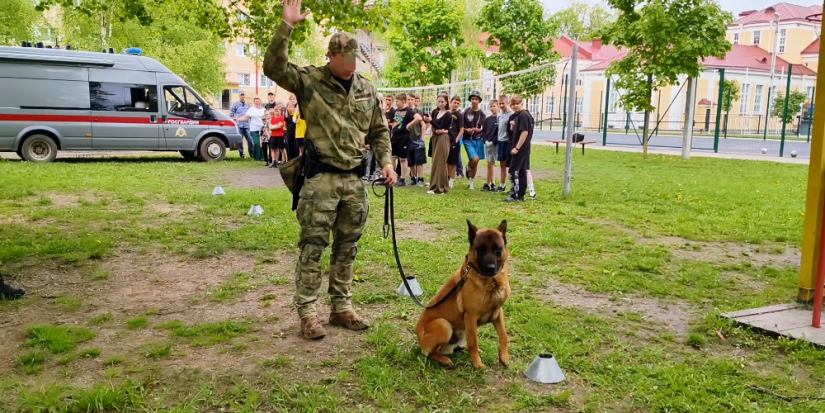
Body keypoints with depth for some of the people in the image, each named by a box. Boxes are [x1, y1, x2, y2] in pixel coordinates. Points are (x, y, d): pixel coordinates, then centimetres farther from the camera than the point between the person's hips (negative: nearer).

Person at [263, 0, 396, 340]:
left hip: (355, 179, 5)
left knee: (347, 247, 12)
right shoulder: (309, 80, -2)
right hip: (321, 178, -5)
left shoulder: (367, 89, 11)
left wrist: (386, 162, 4)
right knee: (313, 246, -2)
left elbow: (379, 131, 17)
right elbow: (274, 67, -17)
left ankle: (341, 308, 24)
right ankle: (307, 313, 7)